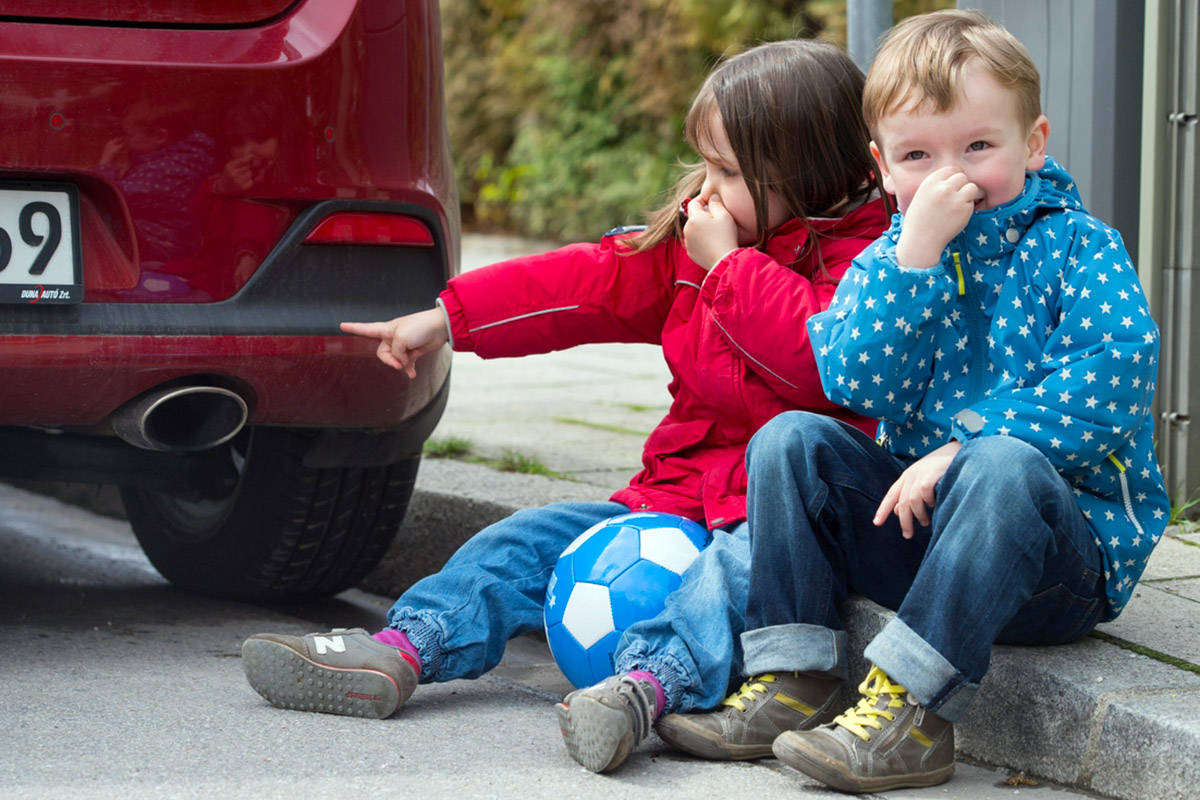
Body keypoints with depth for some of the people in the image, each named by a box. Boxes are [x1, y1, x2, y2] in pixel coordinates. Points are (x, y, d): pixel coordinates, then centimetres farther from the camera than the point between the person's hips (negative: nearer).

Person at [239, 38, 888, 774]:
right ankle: (405, 649, -19)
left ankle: (650, 681, -63)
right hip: (678, 488, 8)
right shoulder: (690, 240, 14)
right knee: (533, 540, -3)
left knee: (746, 561, -40)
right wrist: (447, 319, 8)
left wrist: (728, 265, -18)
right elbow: (597, 282, 12)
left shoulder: (858, 254, -10)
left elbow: (821, 357, -28)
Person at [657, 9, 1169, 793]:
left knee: (1002, 468, -36)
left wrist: (964, 451, -23)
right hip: (916, 524, 5)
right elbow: (860, 384, -11)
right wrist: (918, 250, -20)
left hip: (1066, 542, -5)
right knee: (789, 439, -10)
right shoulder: (886, 258, 8)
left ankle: (909, 710, -37)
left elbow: (1113, 378, -21)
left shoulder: (1077, 247, -5)